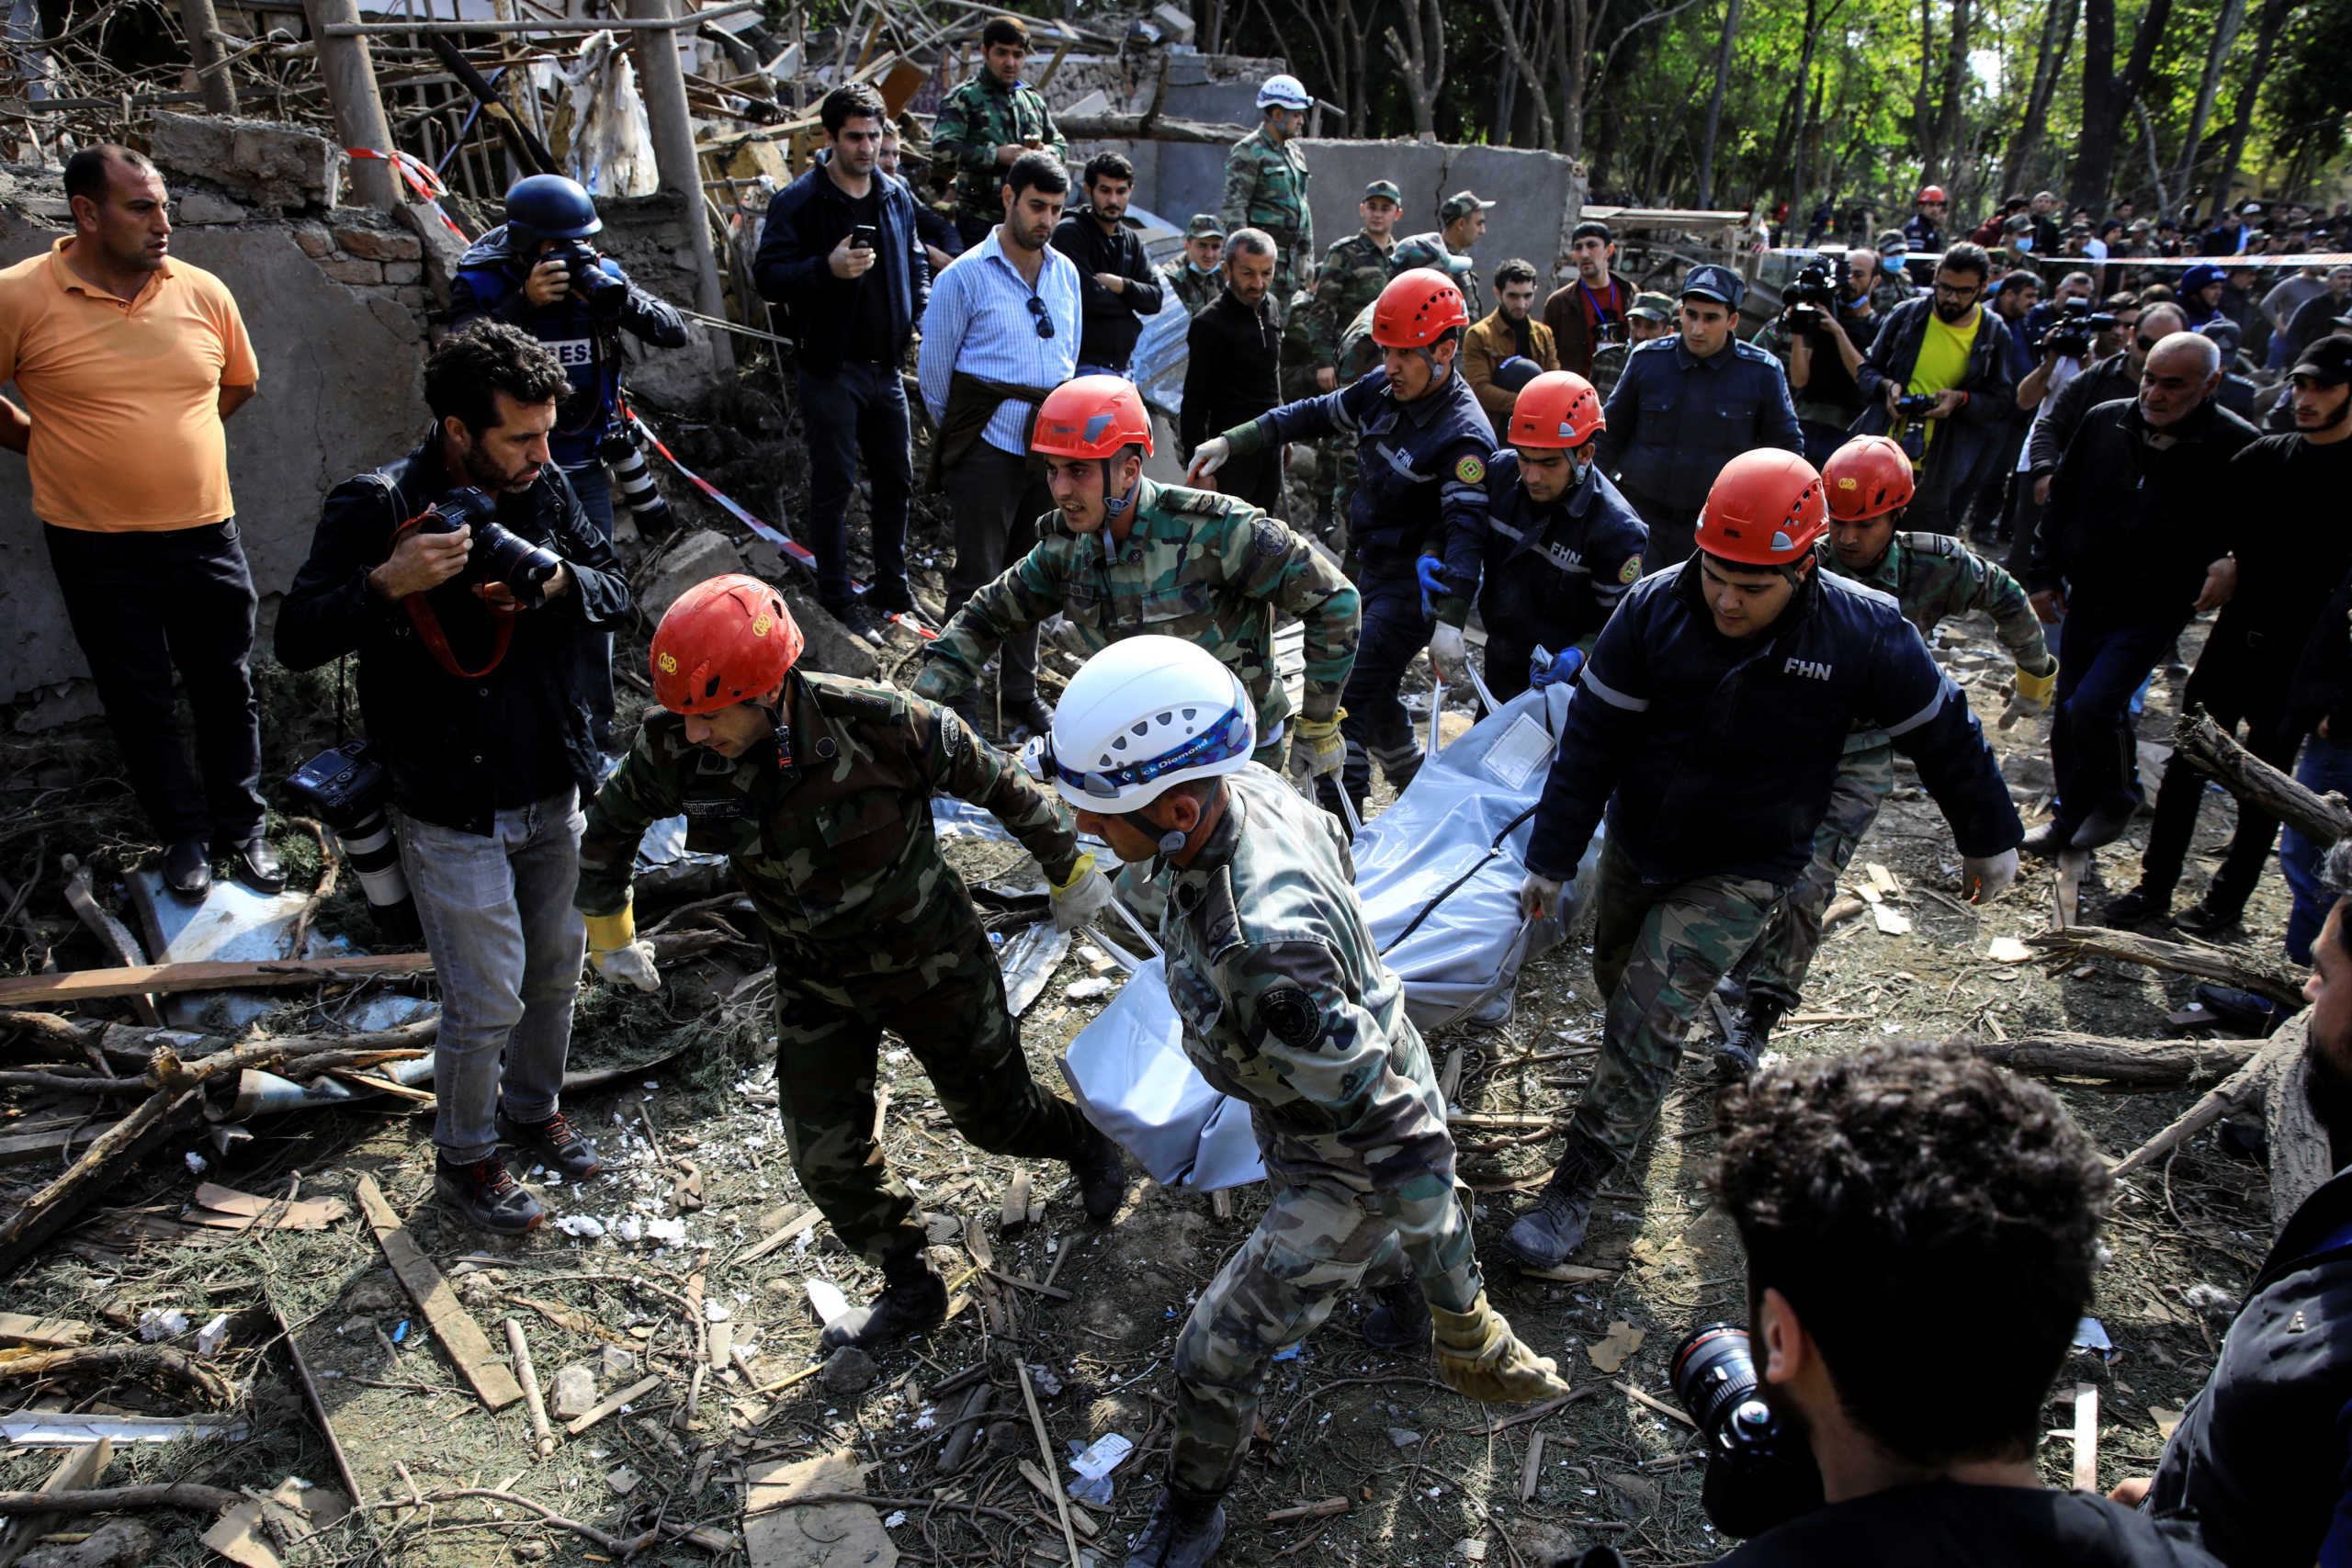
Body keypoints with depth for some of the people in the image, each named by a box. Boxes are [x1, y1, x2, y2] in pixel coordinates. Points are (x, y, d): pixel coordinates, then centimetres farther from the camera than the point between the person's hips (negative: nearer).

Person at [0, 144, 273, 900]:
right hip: (96, 546, -2)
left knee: (227, 689, 12)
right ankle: (183, 834, 27)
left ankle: (244, 828, 27)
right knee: (138, 702, 11)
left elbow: (240, 382, 14)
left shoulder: (204, 292, -3)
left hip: (206, 533, 2)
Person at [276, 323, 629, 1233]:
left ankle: (533, 1108, 44)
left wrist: (558, 581, -17)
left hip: (555, 794, 5)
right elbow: (295, 641, -15)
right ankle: (463, 1157, 28)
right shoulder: (377, 507, -15)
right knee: (487, 1002, 2)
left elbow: (616, 596, 4)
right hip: (452, 813, -5)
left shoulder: (546, 487, -1)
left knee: (557, 969, 19)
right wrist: (388, 583, -31)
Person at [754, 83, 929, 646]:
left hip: (886, 364, 6)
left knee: (896, 478, 14)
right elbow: (767, 276, -13)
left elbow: (916, 263, 22)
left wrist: (921, 317, 5)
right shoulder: (799, 201, -9)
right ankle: (839, 599, 9)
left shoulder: (897, 196, 8)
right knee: (834, 485, -1)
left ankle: (892, 584, 30)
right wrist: (827, 268, -28)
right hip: (831, 367, -6)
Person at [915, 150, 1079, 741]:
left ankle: (1021, 692, 26)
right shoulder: (965, 277, -6)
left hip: (1051, 447, 5)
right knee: (977, 580, -2)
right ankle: (961, 704, 7)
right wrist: (957, 432, 10)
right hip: (989, 449, -5)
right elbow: (933, 369, 1)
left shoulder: (1066, 273, 11)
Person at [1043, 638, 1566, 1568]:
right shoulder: (1244, 786, -21)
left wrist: (1451, 1297, -20)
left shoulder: (1265, 949, -46)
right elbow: (1335, 849, 2)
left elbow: (1390, 1118, -36)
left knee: (1216, 1356, 6)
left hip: (1357, 1168, -8)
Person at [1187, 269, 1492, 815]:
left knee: (1344, 696, -14)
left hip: (1413, 585, -9)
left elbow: (1466, 527, -33)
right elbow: (1315, 415, 12)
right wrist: (1230, 443, 7)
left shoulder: (1464, 436, -24)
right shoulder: (1383, 388, 0)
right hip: (1372, 570, 9)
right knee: (1372, 693, 20)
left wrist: (1450, 619, -45)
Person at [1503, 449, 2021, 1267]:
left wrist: (1990, 840, 8)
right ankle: (1637, 1093, 56)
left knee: (1648, 1020, -13)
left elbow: (1944, 736, -4)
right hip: (1635, 846, 4)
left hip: (1743, 873, -3)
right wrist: (1551, 859, -10)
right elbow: (1589, 742, -12)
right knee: (1617, 979, 23)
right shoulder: (1655, 607, -18)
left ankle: (1575, 1187, 0)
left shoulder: (1865, 633, -21)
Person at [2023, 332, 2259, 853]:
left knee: (2095, 705, -18)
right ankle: (2072, 815, 30)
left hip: (2154, 609, -5)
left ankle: (2118, 796, 11)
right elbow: (2061, 501, 9)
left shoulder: (2235, 448, -14)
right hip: (2085, 598, 5)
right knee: (2068, 711, 11)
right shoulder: (2104, 422, -3)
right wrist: (2044, 574, 8)